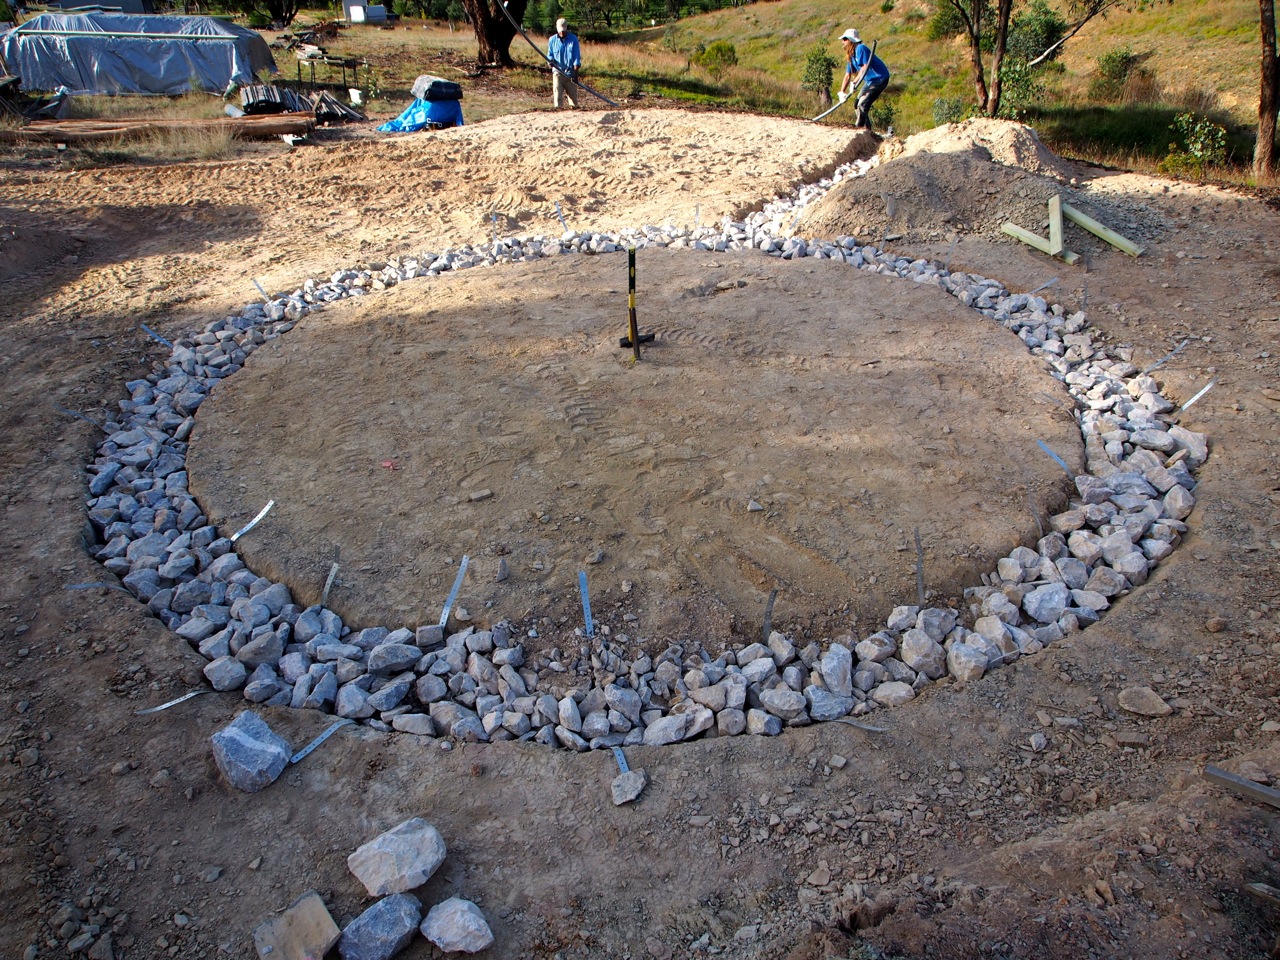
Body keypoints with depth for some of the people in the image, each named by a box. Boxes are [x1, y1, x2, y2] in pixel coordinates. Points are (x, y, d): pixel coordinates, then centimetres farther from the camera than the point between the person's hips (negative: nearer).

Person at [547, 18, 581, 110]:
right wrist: (551, 61, -11)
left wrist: (575, 73, -11)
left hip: (570, 72, 0)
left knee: (573, 94, 2)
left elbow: (577, 57, -2)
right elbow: (550, 54, 14)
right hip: (557, 71, 0)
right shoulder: (552, 39, 5)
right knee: (557, 92, -12)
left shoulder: (573, 39, 1)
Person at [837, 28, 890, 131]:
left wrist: (854, 82, -26)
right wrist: (842, 92, 1)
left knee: (862, 104, -18)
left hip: (880, 79, -10)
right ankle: (867, 130, 22)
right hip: (870, 81, 10)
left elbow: (865, 67, -25)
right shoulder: (851, 56, 11)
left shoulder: (861, 48, -17)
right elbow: (847, 75, 11)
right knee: (858, 104, 14)